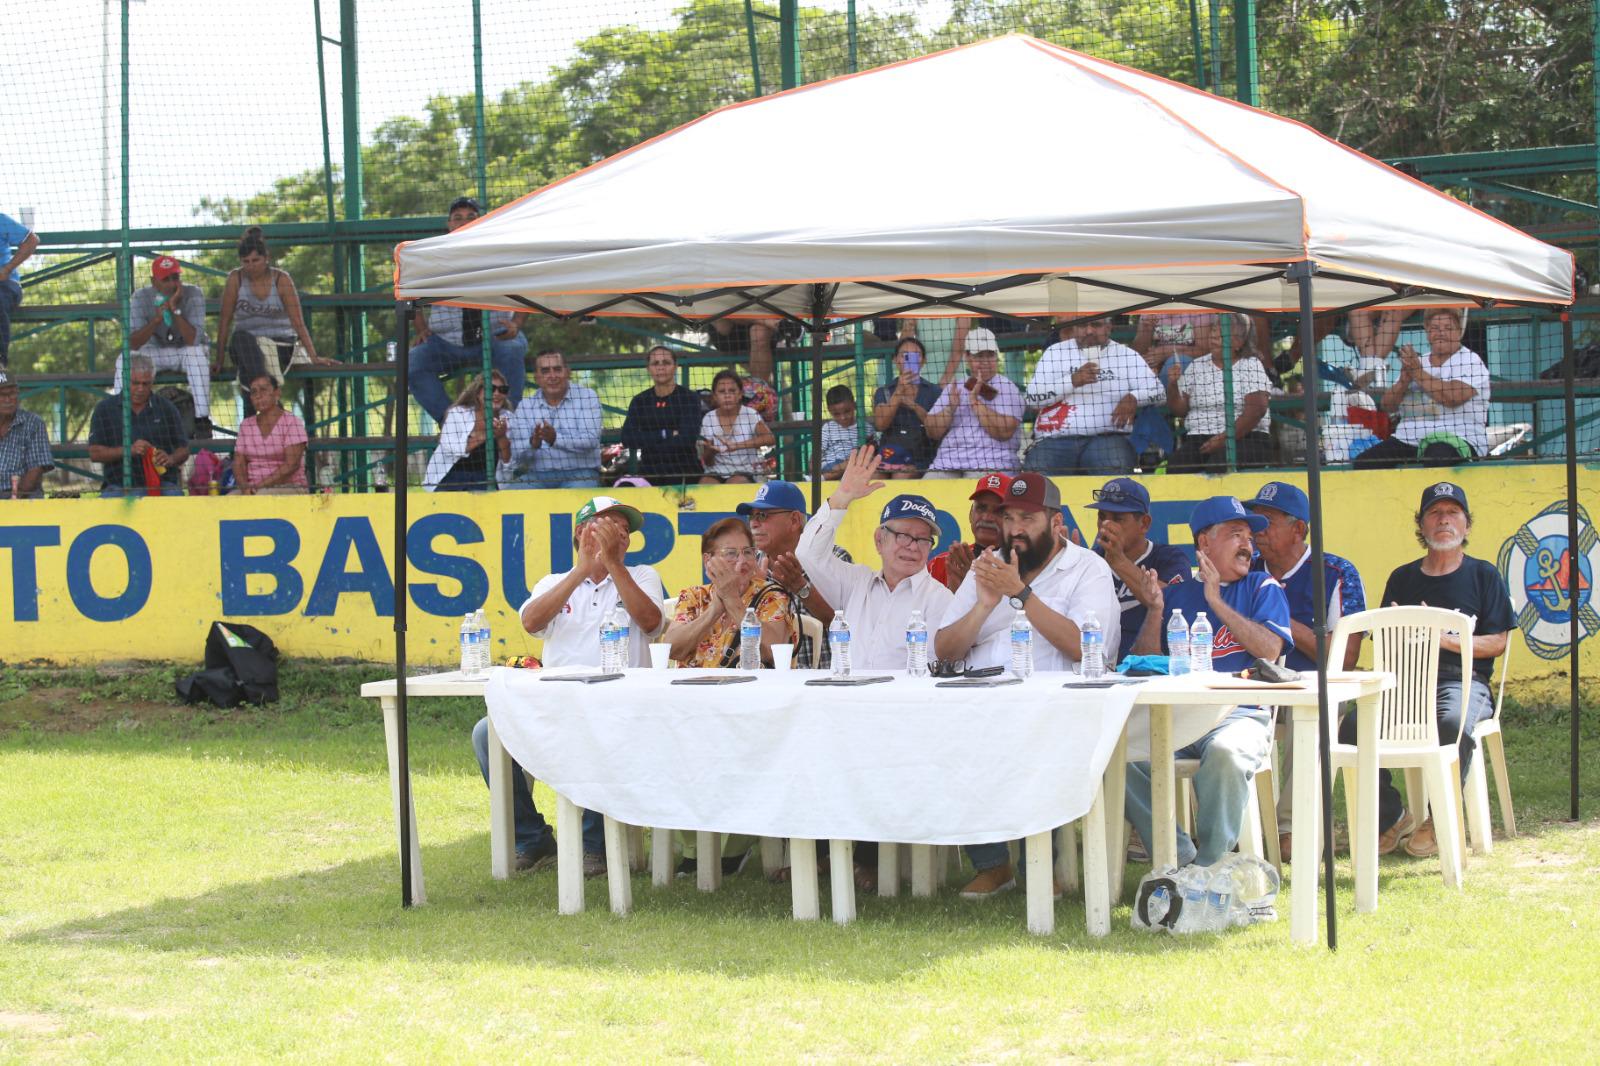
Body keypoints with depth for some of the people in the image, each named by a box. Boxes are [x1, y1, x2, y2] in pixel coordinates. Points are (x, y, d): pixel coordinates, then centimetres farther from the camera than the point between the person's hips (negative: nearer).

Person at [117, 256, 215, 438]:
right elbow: (133, 344, -23)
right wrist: (157, 319, -37)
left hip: (186, 352, -2)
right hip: (155, 352, 2)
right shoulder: (142, 297, -14)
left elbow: (193, 340, -29)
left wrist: (176, 309, -36)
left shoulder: (193, 294, -19)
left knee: (197, 353, -35)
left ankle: (202, 420, -31)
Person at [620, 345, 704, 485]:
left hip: (684, 475, -3)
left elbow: (688, 438, -12)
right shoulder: (640, 401, 12)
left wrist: (649, 441, -7)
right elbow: (627, 438, -2)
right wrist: (666, 434, -10)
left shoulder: (689, 398, 1)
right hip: (649, 474, 3)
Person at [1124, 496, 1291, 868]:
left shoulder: (1262, 588, 15)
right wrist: (1155, 612, -2)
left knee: (1224, 753, -38)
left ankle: (1212, 865, -23)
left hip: (1240, 713, -3)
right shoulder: (1175, 593, 21)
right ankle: (1178, 856, -17)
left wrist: (1217, 602, -6)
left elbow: (1270, 649, -4)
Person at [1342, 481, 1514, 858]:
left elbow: (1497, 643, 4)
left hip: (1464, 681, -3)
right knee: (1353, 725, -28)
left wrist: (1446, 639, -9)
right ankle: (1391, 817, -9)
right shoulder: (1402, 579, 21)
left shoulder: (1483, 574, 12)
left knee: (1453, 722, -40)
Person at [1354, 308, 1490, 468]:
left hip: (1456, 439, -6)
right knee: (1364, 462, -16)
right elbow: (1387, 406, 13)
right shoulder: (1417, 362, 20)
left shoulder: (1470, 361, 2)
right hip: (1407, 440, 6)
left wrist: (1417, 373, -12)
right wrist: (1404, 381, -7)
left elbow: (1453, 397, -18)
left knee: (1436, 458, -41)